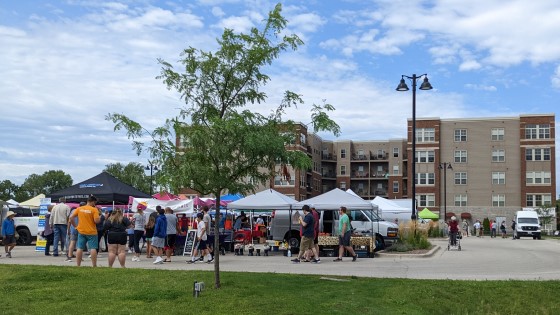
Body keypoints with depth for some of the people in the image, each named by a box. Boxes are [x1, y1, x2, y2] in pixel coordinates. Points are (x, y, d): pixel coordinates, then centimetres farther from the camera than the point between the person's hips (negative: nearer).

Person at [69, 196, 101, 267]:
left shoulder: (79, 209, 4)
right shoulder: (94, 210, -9)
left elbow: (71, 217, 3)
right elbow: (96, 221, -16)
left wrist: (75, 226, 12)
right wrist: (98, 216, 3)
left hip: (81, 232, 4)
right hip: (91, 232, -4)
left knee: (80, 248, 8)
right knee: (93, 248, -1)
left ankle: (78, 265, 12)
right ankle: (94, 266, -1)